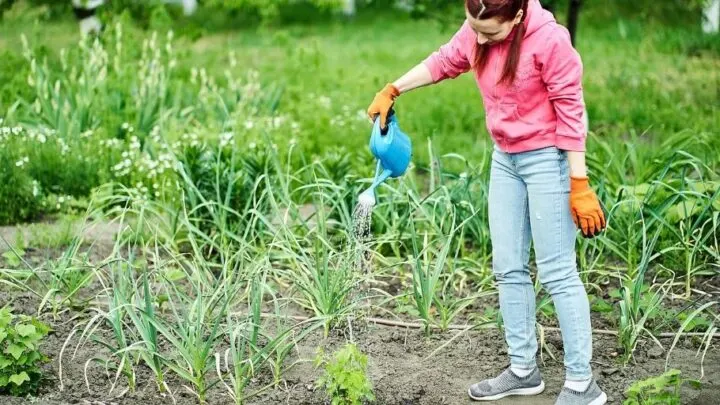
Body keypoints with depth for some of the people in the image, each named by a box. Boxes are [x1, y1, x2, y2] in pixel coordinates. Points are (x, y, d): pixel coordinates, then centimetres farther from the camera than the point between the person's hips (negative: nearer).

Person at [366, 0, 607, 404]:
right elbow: (443, 62, 15)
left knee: (558, 273, -7)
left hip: (547, 159, -7)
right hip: (505, 159, 7)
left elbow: (571, 110, -19)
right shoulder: (476, 32, -4)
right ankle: (523, 370, 21)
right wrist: (392, 90, 12)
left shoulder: (549, 39, -22)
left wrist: (579, 184, -19)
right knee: (509, 269, 10)